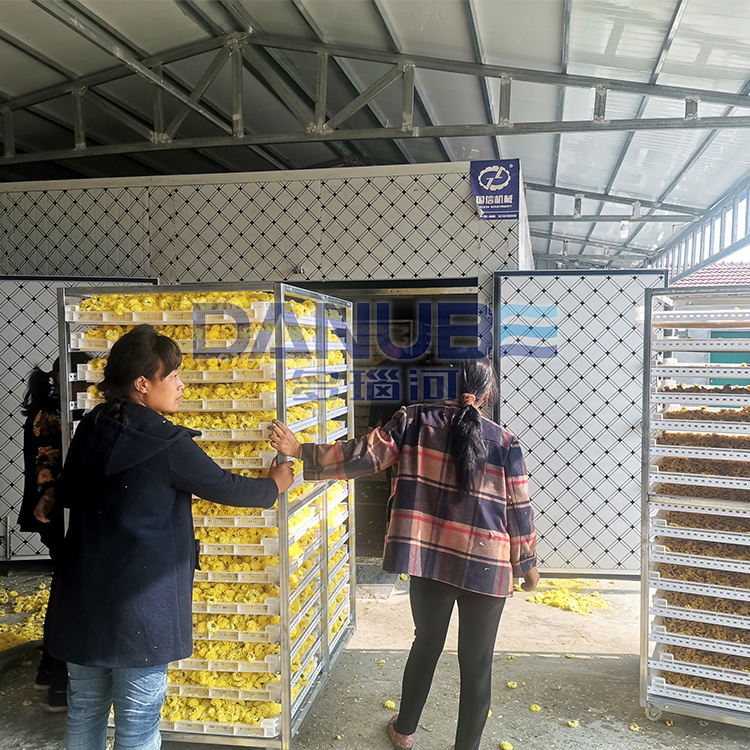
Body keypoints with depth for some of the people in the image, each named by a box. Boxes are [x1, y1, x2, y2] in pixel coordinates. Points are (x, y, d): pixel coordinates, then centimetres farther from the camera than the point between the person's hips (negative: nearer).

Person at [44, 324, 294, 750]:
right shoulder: (168, 444, -18)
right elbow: (226, 488, -6)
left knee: (85, 709, 21)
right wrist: (273, 485, 12)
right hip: (138, 603, -7)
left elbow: (69, 492, 15)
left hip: (82, 598, 7)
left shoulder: (90, 429, 1)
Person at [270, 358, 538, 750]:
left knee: (426, 645, 24)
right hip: (486, 568, -2)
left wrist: (301, 451, -6)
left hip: (429, 559, 2)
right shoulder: (504, 443, -7)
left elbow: (364, 454, -11)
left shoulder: (416, 420, -7)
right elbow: (519, 510, -2)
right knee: (476, 665, 14)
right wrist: (528, 564, 11)